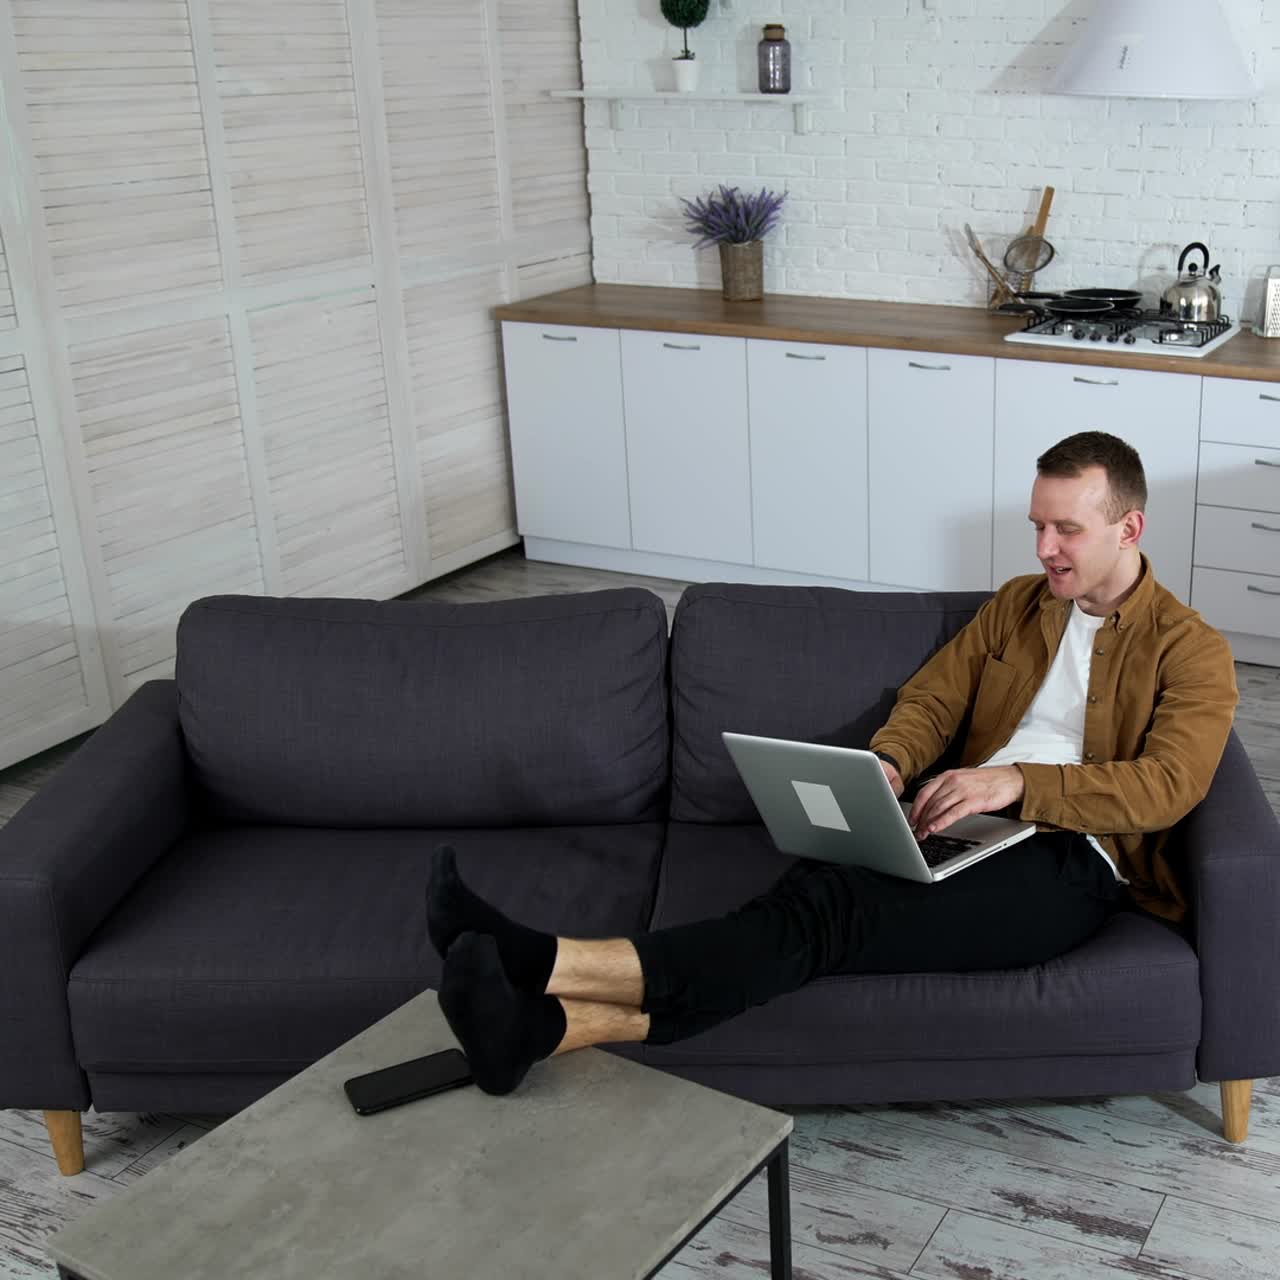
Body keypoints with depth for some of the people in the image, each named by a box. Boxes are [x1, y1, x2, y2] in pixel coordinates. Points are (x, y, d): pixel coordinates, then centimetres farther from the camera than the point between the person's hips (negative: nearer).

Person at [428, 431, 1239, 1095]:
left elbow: (1168, 787, -10)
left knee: (835, 915, -31)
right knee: (817, 893, -28)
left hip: (1068, 864, -5)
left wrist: (1020, 780, -23)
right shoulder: (1019, 604, 22)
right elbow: (931, 697, 17)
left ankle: (546, 964, -46)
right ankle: (551, 1024, -48)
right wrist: (889, 765, -7)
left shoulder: (1192, 651, 3)